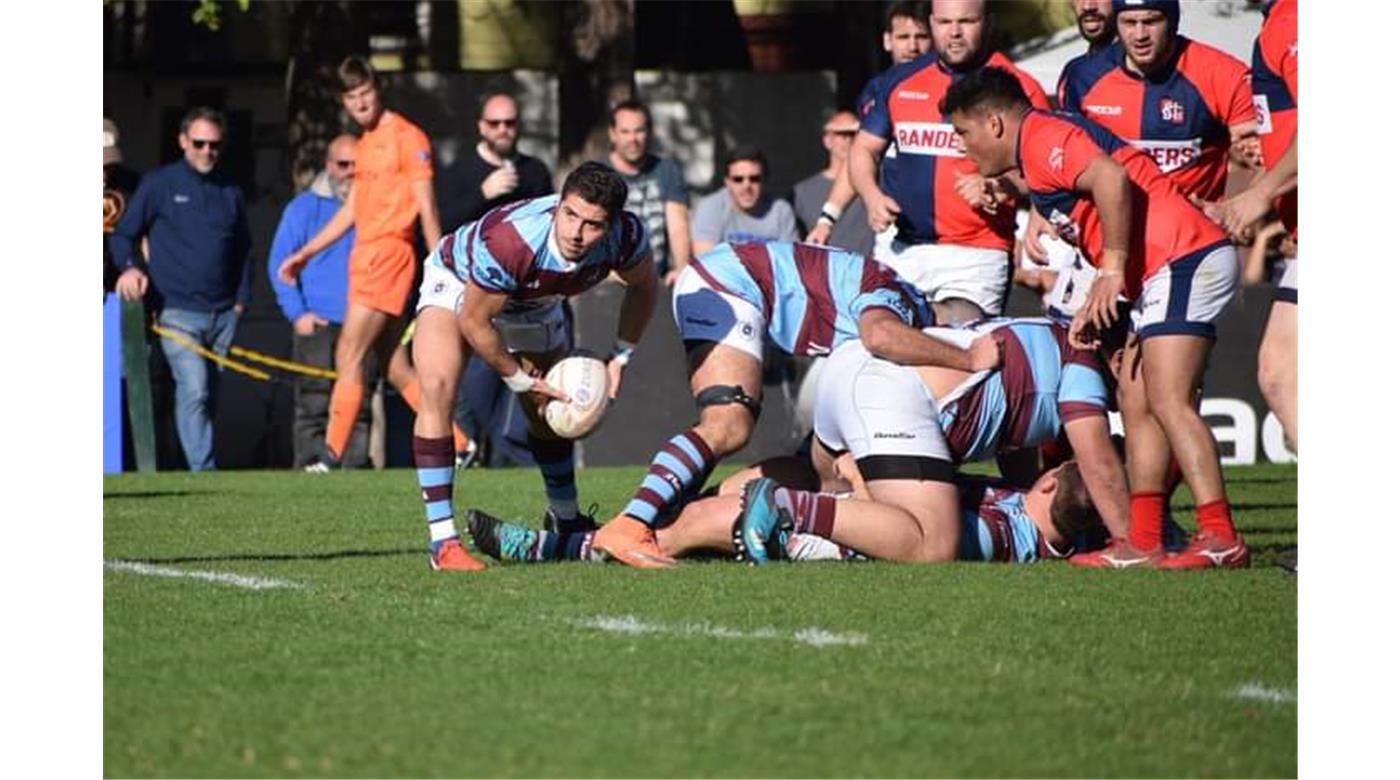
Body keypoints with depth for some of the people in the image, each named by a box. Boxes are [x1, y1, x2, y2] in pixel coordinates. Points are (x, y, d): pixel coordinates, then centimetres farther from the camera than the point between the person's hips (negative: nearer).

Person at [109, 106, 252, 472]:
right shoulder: (158, 185, 3)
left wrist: (240, 299, 13)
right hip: (178, 312, -5)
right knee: (194, 389, -19)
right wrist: (129, 267, -15)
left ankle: (202, 465, 14)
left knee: (211, 396, 7)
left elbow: (243, 250, 23)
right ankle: (203, 469, -21)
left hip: (223, 314, 5)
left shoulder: (231, 192, 15)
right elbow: (122, 236, 5)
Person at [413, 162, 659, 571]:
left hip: (534, 302, 5)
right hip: (457, 283, -5)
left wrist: (621, 357, -8)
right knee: (438, 388, -27)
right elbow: (473, 321, -29)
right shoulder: (508, 243, -45)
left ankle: (566, 522, 43)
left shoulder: (626, 235, -30)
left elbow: (643, 285, -4)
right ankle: (443, 542, -25)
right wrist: (519, 379, -19)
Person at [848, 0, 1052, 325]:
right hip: (898, 250, 5)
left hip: (975, 256, -5)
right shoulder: (900, 81, 13)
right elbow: (864, 150, 19)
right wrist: (872, 197, -1)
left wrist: (997, 189, -21)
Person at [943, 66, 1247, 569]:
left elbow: (1111, 179, -24)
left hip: (1184, 259, -11)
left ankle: (1221, 538, -22)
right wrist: (1096, 306, 16)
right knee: (1136, 402, 9)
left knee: (1167, 401, -17)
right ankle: (1143, 543, 6)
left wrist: (1112, 270, -22)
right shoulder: (1038, 158, 26)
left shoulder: (1042, 138, -7)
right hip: (1164, 272, 11)